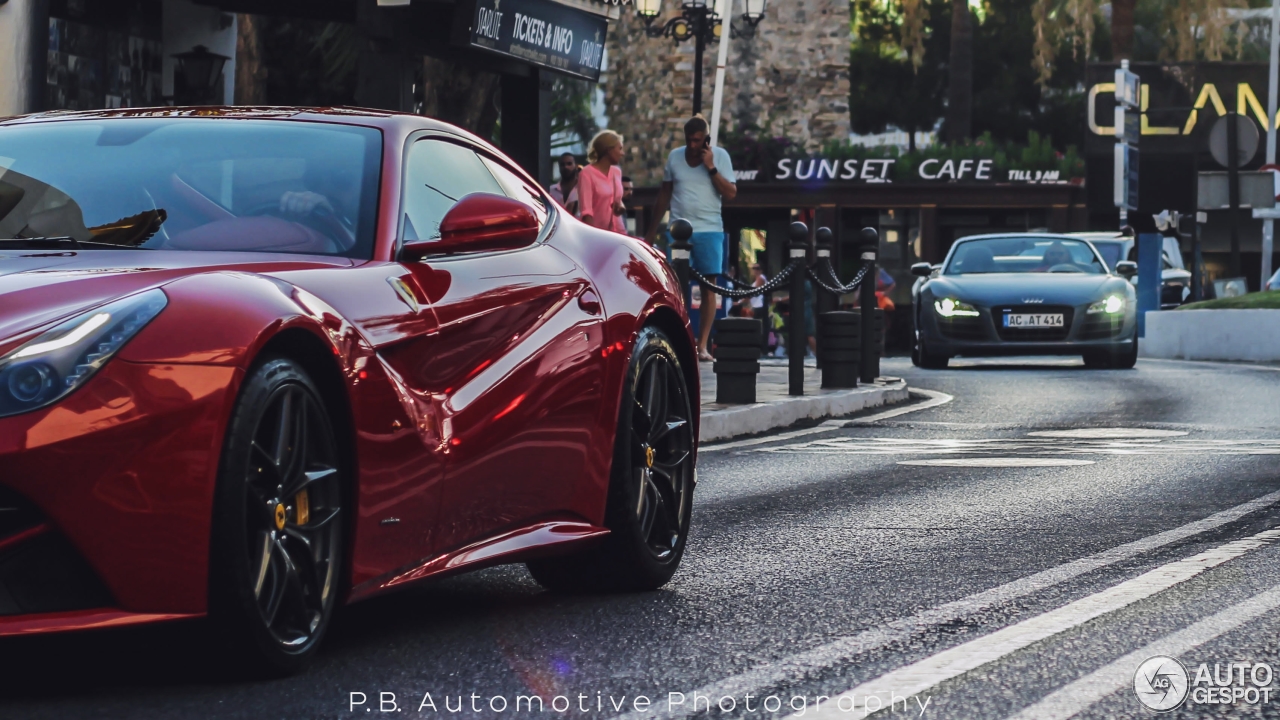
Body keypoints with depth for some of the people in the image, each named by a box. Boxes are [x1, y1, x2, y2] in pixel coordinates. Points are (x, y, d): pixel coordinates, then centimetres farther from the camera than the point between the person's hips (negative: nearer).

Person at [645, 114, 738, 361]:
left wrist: (711, 167, -14)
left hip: (709, 230, -1)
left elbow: (730, 194, -5)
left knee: (708, 286, -4)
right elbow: (664, 194, 16)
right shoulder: (675, 156, 8)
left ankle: (702, 345, -2)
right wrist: (653, 230, 15)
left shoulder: (720, 156, 2)